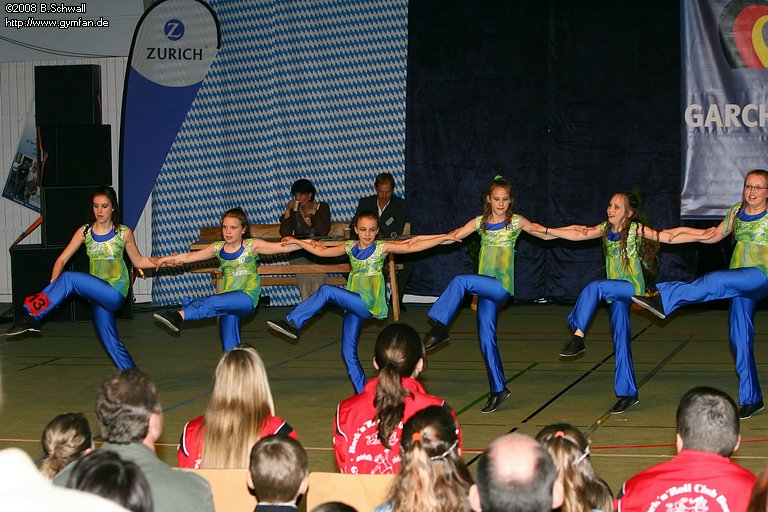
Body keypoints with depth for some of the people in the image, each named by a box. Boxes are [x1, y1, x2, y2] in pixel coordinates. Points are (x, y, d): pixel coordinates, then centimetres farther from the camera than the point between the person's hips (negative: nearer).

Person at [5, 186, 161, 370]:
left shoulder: (124, 233, -2)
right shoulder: (85, 232, 5)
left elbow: (138, 261, 11)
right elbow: (62, 259, 2)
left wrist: (162, 262, -6)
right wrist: (53, 286, -14)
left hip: (115, 294, -5)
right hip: (98, 296, 5)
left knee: (69, 278, -24)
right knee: (111, 343, 9)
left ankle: (33, 315, -21)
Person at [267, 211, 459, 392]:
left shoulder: (382, 247, -4)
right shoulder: (350, 247, 10)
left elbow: (413, 246, -6)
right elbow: (321, 251, 18)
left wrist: (445, 237, -11)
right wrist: (296, 241, 16)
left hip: (368, 304, -6)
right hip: (353, 305, 6)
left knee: (326, 290, -23)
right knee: (348, 353, 4)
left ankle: (293, 322, -19)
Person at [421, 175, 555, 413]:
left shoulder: (516, 222, 2)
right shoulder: (480, 222, 13)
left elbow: (545, 234, 2)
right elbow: (451, 237, 11)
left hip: (501, 286, -5)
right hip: (485, 288, 5)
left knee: (460, 281, -28)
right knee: (486, 339, 5)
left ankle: (440, 328, -23)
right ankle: (498, 389, 15)